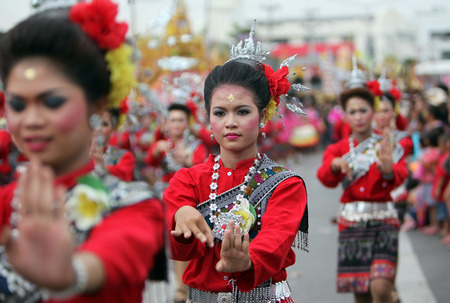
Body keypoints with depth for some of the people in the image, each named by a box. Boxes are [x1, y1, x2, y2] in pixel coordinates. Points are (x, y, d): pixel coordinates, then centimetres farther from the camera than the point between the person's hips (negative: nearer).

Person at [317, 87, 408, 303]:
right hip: (351, 221, 2)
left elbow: (400, 176, -14)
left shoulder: (389, 147, 4)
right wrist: (335, 165, -33)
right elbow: (326, 178, -10)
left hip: (383, 221, -2)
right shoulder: (338, 149, 8)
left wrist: (388, 170, -38)